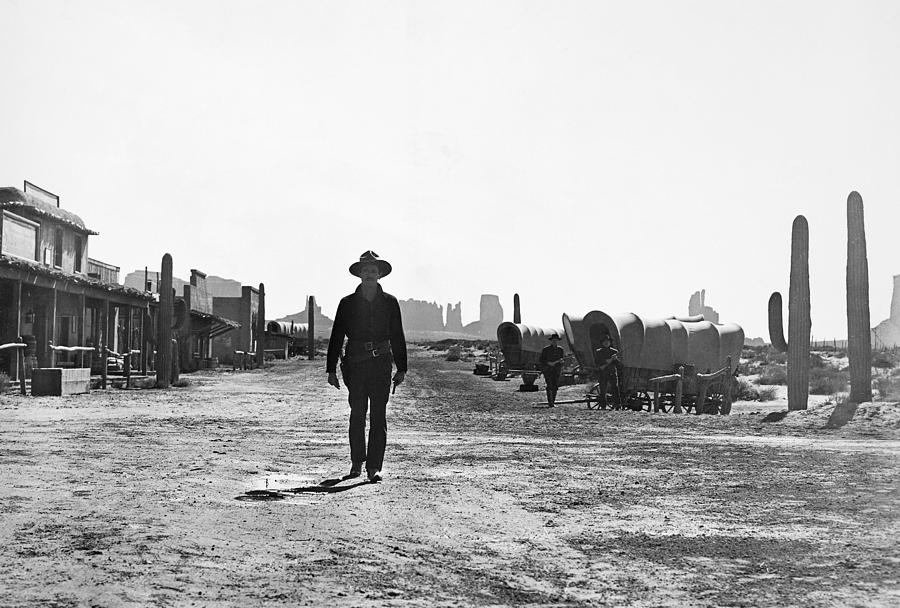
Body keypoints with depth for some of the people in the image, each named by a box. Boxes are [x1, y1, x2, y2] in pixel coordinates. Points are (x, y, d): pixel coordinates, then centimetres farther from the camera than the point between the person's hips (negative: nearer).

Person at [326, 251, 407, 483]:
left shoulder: (390, 302, 7)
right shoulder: (348, 303, 5)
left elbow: (397, 337, 11)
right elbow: (336, 337, 7)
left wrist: (401, 369, 7)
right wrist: (331, 369, 3)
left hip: (381, 363, 0)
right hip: (354, 363, 0)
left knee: (378, 416, -6)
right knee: (357, 414, 4)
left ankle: (374, 467, -6)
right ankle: (356, 463, 19)